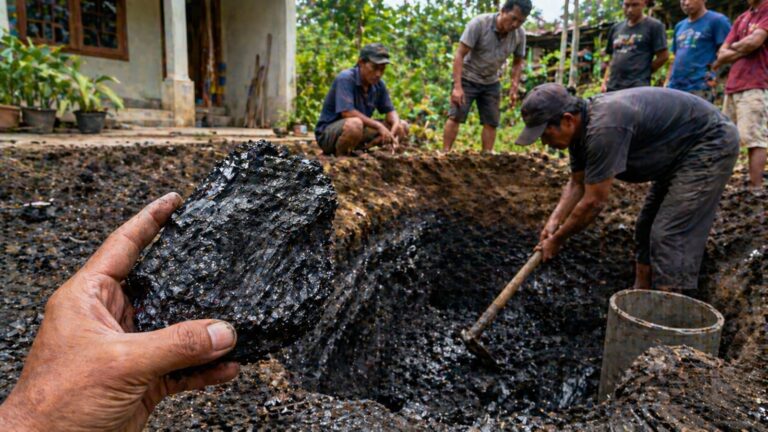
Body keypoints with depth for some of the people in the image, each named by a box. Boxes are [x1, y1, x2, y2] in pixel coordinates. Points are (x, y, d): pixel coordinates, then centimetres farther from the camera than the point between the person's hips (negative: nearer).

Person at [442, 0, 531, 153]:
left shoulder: (520, 34, -10)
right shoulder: (479, 23, -23)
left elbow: (518, 63, 6)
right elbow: (459, 54, -23)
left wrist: (514, 88, -3)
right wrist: (457, 86, -29)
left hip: (491, 82, 4)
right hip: (468, 78, -4)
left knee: (491, 122, 1)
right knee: (455, 116, -11)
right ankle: (445, 152, -5)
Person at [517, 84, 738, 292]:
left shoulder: (604, 127, -34)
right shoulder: (580, 128, -5)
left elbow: (594, 202, -29)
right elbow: (577, 184, 4)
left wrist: (557, 239, -16)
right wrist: (554, 220, -11)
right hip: (680, 151, 10)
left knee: (669, 237, -13)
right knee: (646, 230, 12)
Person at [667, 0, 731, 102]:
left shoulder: (716, 20, -1)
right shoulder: (679, 26, 19)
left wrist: (715, 76, -13)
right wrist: (668, 82, 14)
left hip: (699, 89, -6)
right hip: (674, 87, 7)